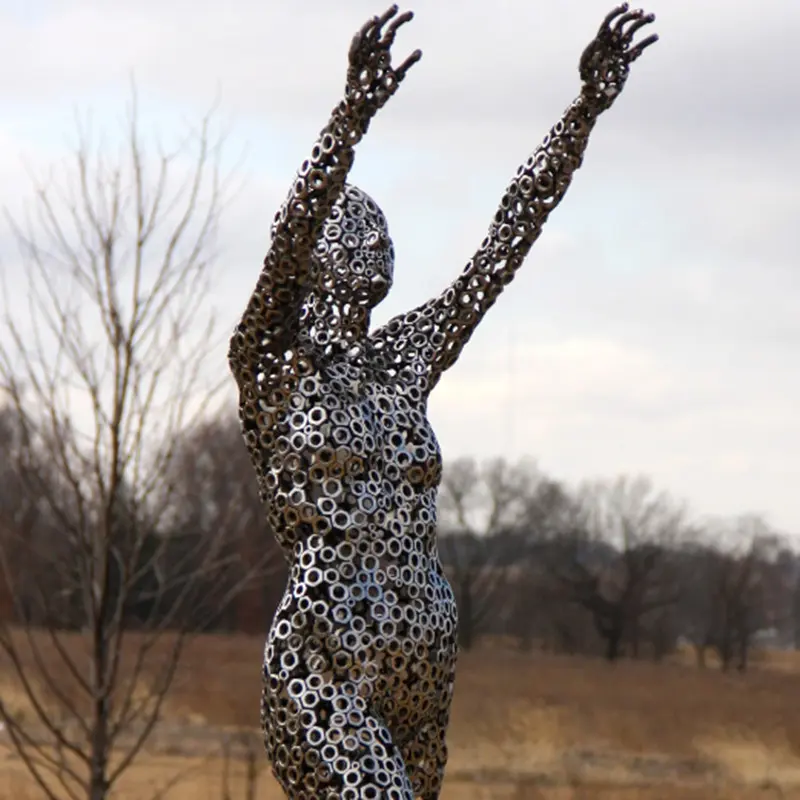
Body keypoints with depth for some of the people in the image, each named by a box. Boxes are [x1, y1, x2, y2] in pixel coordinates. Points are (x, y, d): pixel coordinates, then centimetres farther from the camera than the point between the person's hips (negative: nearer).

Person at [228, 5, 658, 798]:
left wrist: (586, 109, 10)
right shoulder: (271, 364, -1)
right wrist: (355, 112, -31)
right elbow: (289, 237, -19)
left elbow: (505, 240, 14)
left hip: (423, 671, 7)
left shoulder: (406, 360, 15)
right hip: (321, 672, -7)